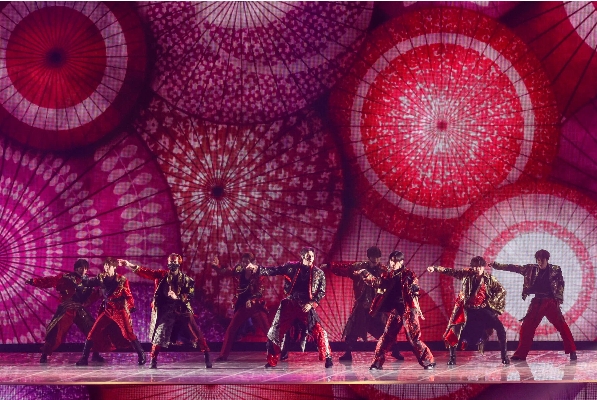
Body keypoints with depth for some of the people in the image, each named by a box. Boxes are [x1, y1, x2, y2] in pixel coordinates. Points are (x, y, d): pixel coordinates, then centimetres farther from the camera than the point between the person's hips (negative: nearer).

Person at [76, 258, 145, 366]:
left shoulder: (122, 280, -7)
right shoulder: (101, 278, 3)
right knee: (93, 333, -2)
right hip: (107, 310, 4)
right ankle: (84, 357, 4)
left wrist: (131, 307, -12)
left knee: (128, 334, -11)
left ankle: (141, 356, 2)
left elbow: (129, 296, -4)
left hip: (120, 311, -4)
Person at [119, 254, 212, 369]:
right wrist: (129, 265, -11)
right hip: (166, 310, 1)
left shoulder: (185, 278, -1)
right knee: (159, 334, -1)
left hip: (182, 309, -1)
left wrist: (178, 297, -24)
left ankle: (207, 358, 5)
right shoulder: (162, 275, 3)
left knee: (196, 333, -3)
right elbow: (146, 272, -3)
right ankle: (153, 360, 11)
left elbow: (191, 294, -8)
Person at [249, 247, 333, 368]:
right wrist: (257, 268, -12)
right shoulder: (292, 267, 1)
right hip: (289, 305, 1)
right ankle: (272, 361, 16)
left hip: (306, 307, -1)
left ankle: (327, 357, 2)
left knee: (319, 331, -13)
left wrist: (311, 304, -12)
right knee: (276, 332, 2)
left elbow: (322, 291, 2)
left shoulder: (318, 273, 1)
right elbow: (274, 270, -1)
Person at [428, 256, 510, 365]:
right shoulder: (467, 274, -3)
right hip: (468, 309, 0)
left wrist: (491, 301, -8)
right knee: (455, 330, -9)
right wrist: (435, 269, -17)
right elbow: (451, 272, -8)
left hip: (484, 309, 0)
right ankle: (452, 357, 8)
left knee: (500, 328, -11)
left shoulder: (489, 278, -4)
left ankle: (504, 356, 3)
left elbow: (502, 291, 0)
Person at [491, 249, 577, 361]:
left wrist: (559, 299, -9)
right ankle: (521, 354, 9)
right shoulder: (531, 269, 4)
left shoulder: (555, 270, -1)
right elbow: (514, 268, 5)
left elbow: (561, 284, 2)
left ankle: (572, 351, 0)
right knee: (526, 327, 1)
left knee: (562, 326, -8)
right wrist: (497, 265, 1)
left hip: (551, 302, -3)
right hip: (537, 302, 3)